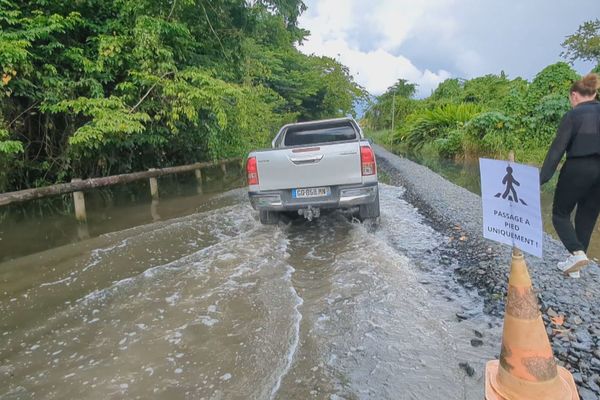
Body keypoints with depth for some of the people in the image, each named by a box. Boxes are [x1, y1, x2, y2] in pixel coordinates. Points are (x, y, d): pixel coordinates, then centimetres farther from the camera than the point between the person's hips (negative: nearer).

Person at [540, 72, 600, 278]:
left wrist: (543, 178, -15)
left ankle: (577, 252, -11)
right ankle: (575, 265, 21)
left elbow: (557, 148, -14)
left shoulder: (573, 115, -7)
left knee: (560, 214, 10)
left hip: (577, 170, -5)